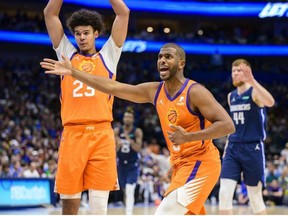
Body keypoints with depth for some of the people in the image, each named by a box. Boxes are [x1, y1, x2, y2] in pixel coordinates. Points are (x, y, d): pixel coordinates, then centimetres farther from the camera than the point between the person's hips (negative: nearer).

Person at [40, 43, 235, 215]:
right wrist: (72, 72, 0)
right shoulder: (154, 91, 4)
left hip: (200, 163, -8)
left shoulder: (195, 92, -16)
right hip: (181, 164, 8)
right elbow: (113, 87, 4)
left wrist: (188, 137, -31)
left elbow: (228, 125, -22)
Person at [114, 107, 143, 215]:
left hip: (133, 165, -4)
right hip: (121, 164, 4)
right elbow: (114, 149, -2)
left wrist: (129, 139, -31)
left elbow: (138, 148, -18)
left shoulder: (137, 132, -9)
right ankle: (128, 212, 29)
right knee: (125, 192, 14)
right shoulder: (117, 131, -1)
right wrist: (118, 145, -24)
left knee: (130, 191, -19)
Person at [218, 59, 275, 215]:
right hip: (233, 148, 5)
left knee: (255, 196, 3)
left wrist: (252, 81, -44)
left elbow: (270, 102, -33)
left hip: (252, 149, -5)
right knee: (224, 193, -8)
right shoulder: (231, 96, 11)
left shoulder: (254, 92, -9)